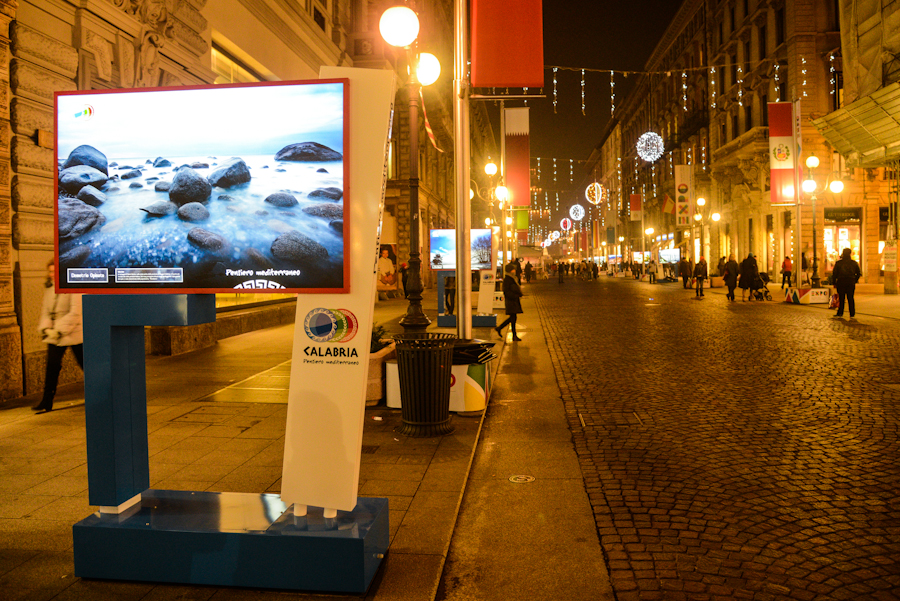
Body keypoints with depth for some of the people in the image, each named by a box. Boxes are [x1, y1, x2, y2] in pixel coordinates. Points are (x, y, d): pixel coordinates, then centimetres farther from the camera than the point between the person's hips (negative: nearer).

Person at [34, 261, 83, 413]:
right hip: (54, 335, 5)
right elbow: (45, 310, 11)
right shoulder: (49, 288, 9)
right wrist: (45, 328, -6)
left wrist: (60, 330, -19)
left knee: (85, 365, 7)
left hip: (74, 333, -5)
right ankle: (47, 402, 2)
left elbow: (75, 312, -16)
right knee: (52, 366, -3)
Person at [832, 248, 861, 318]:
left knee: (841, 299, 2)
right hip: (851, 283, 2)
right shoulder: (854, 263, 5)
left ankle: (840, 313, 2)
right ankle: (852, 314, 5)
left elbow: (834, 273, -1)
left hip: (841, 283, -2)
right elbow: (858, 273, 10)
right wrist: (855, 281, 17)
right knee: (850, 299, 5)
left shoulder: (838, 263, -2)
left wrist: (834, 282, 6)